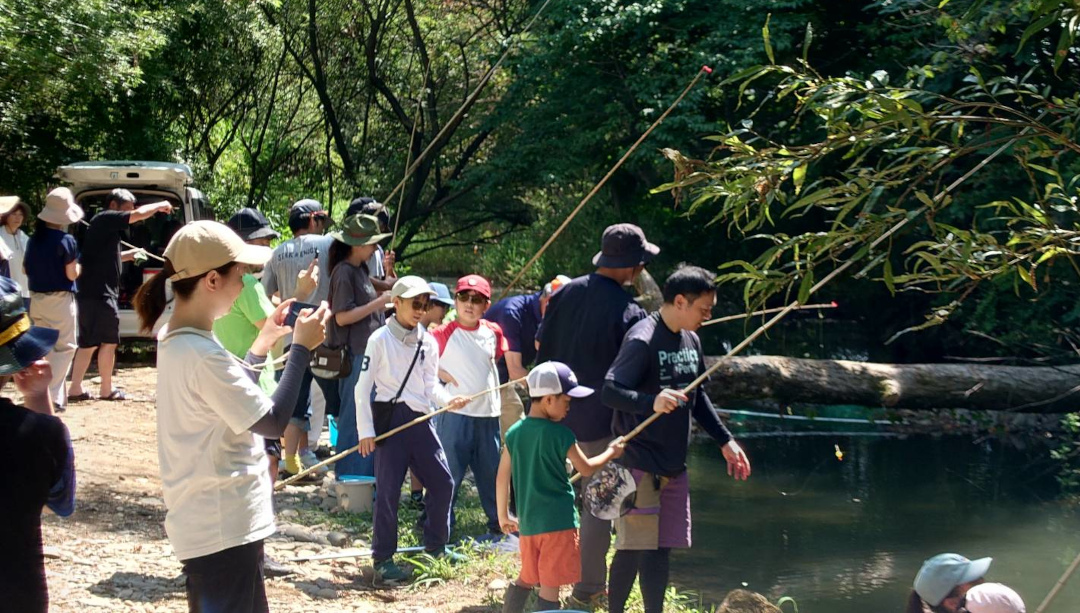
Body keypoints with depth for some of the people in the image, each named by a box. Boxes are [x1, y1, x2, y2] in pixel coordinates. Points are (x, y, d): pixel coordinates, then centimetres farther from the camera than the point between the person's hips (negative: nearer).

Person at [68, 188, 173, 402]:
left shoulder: (104, 224, 21)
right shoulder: (106, 219, -9)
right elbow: (139, 214, -18)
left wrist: (129, 255, 23)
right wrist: (160, 206, -3)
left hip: (90, 293, 10)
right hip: (100, 293, -10)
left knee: (89, 342, 11)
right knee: (108, 341, -1)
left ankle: (76, 388, 12)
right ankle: (107, 390, 5)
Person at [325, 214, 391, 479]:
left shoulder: (361, 269, 14)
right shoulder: (344, 272, -13)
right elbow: (342, 316, -18)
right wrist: (379, 303, -16)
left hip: (369, 352, 9)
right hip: (354, 354, -9)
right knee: (355, 417, -4)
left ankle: (366, 473, 20)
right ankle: (352, 474, 3)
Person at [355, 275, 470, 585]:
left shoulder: (428, 342, 10)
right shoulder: (380, 339, -5)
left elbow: (431, 385, 10)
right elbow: (363, 387, -6)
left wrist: (448, 400, -12)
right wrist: (365, 430, -11)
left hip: (420, 419, 6)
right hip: (390, 417, -6)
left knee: (442, 481, 7)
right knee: (388, 488, -4)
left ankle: (435, 545, 24)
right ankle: (383, 558, 3)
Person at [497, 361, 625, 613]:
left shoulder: (514, 433, 3)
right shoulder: (560, 434, -12)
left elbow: (502, 477, 6)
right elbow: (586, 469, -2)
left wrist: (503, 515, 17)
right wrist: (611, 452, 15)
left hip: (528, 521, 6)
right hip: (559, 521, -6)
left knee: (526, 579, 21)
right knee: (550, 587, 0)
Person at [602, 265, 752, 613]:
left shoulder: (691, 341, 10)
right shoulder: (642, 340, -16)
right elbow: (610, 391, -26)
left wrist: (725, 441, 19)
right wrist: (651, 402, -43)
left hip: (674, 466, 8)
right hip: (638, 463, -8)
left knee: (662, 548, 10)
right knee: (633, 549, -5)